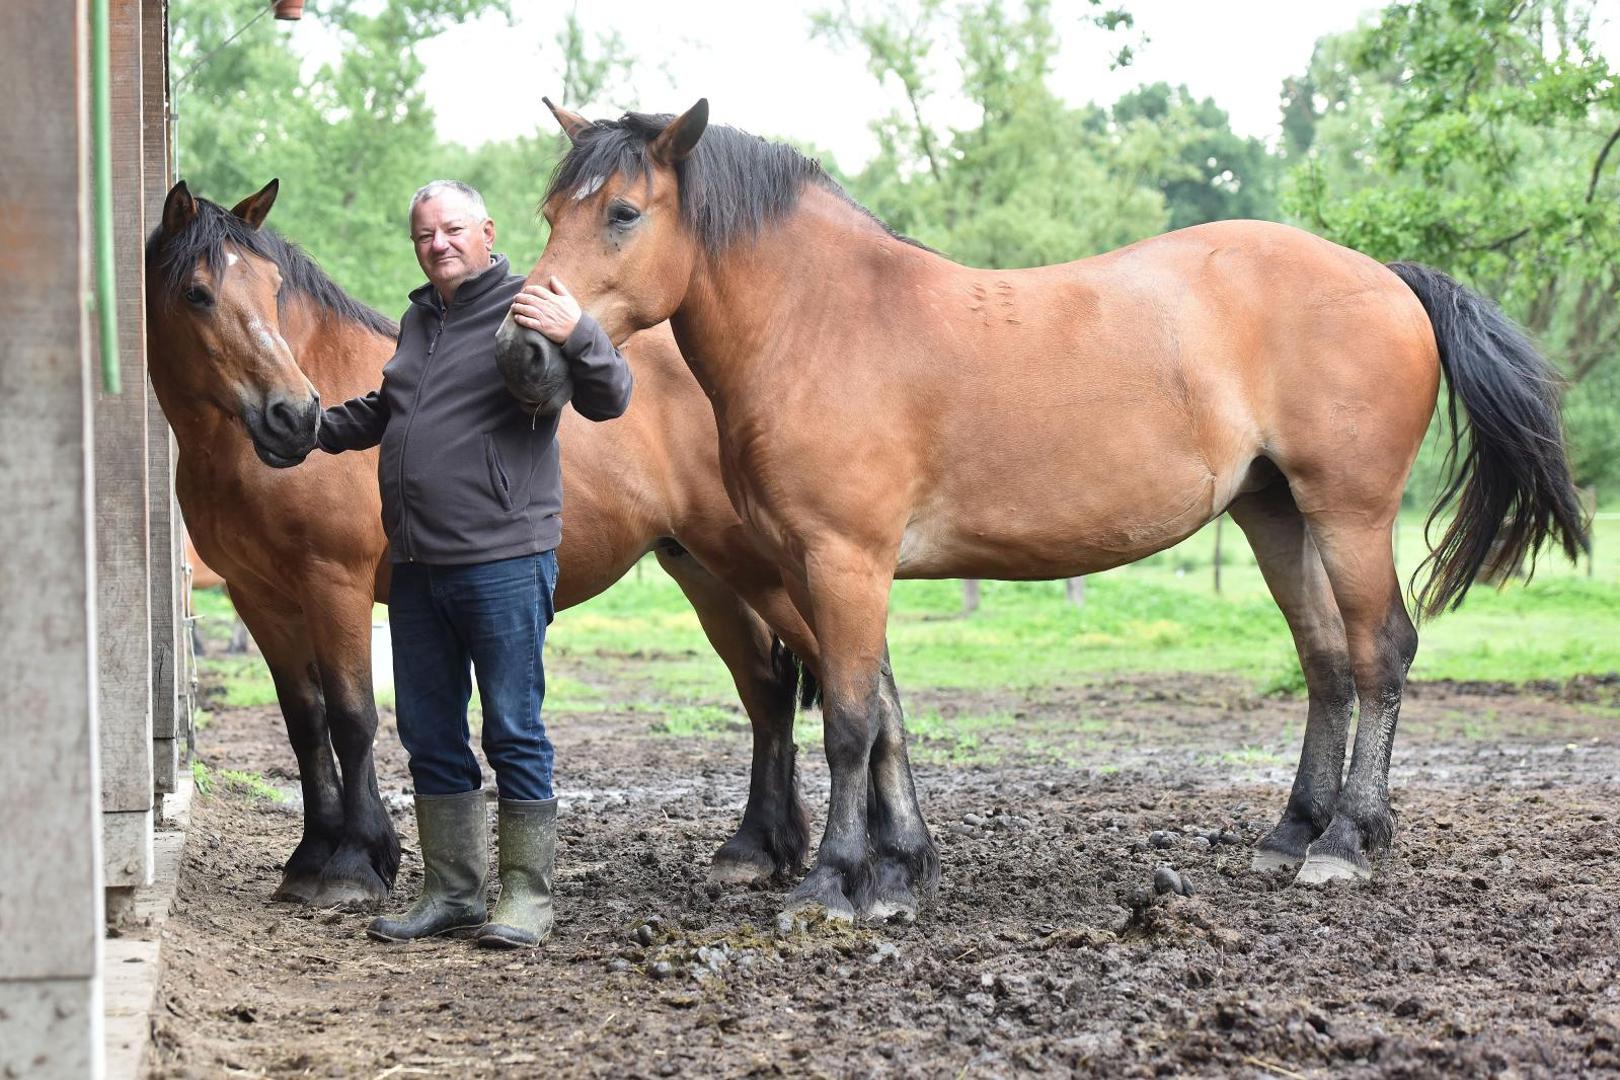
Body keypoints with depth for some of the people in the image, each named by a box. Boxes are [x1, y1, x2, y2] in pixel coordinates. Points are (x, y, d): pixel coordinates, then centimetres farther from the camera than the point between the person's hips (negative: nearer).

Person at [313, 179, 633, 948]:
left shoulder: (525, 313, -8)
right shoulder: (419, 320, 16)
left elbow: (610, 400, -18)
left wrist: (577, 335, -35)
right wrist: (318, 428, 27)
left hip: (503, 561, -8)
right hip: (417, 566, 8)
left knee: (513, 731, -3)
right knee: (430, 733, 13)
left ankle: (527, 896, 5)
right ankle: (452, 891, 23)